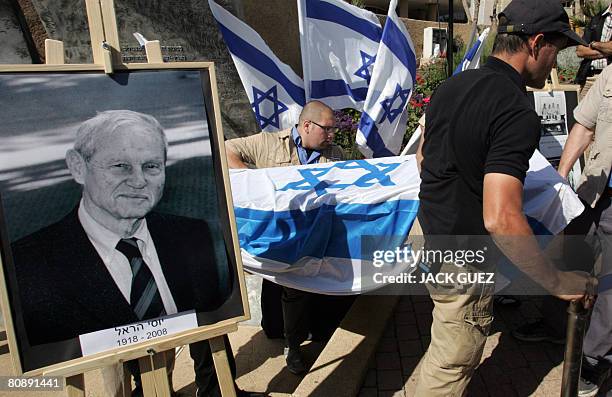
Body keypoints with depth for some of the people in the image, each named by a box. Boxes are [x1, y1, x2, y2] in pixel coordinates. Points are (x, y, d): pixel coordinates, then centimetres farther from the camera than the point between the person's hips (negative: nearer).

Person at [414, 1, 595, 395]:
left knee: (445, 348, 29)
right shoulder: (518, 113, -24)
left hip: (429, 233, 8)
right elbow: (502, 220, -32)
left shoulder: (452, 86, 3)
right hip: (462, 265, -8)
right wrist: (557, 282, -20)